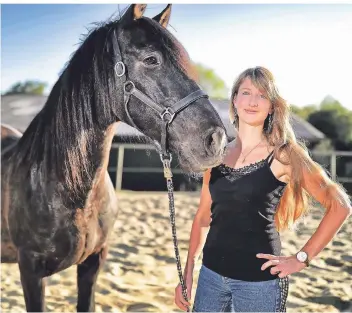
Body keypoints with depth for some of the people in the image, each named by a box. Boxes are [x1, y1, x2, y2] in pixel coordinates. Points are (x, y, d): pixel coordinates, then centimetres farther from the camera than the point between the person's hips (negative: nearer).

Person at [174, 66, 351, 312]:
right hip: (211, 274, 4)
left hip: (259, 280, -4)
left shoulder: (282, 155, -8)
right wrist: (188, 273, 9)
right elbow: (203, 216, 11)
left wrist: (302, 258, -11)